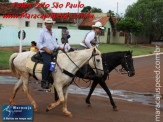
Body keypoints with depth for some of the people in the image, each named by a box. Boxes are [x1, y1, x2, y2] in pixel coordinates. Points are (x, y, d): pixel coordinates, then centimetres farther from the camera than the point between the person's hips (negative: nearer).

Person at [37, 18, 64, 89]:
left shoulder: (53, 33, 20)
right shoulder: (42, 32, 0)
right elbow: (38, 44, -6)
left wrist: (60, 48, 8)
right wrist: (47, 50, -18)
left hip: (53, 52, 8)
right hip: (45, 52, -8)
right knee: (47, 63, -34)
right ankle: (44, 82, -29)